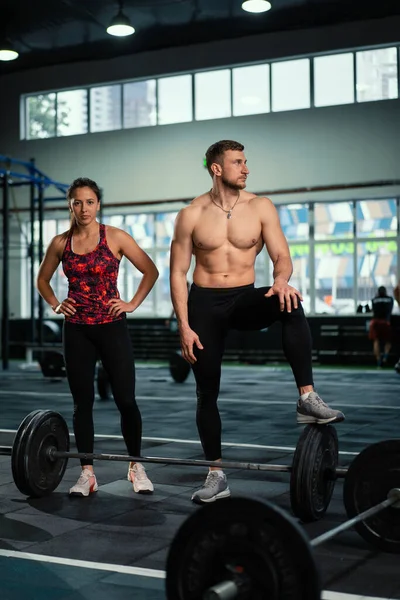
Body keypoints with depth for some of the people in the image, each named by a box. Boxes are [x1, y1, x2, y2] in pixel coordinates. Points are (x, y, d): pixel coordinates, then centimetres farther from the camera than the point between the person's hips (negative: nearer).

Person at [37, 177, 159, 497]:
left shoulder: (115, 237, -3)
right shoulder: (60, 243, 5)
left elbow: (151, 271, 1)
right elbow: (43, 279, 20)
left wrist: (133, 304, -4)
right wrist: (55, 305, 5)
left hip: (112, 326, -2)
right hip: (76, 330, 3)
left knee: (126, 400, -1)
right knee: (82, 402, 5)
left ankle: (136, 467, 18)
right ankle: (87, 474, 15)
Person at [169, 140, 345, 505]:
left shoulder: (260, 208, -1)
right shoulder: (191, 215, -3)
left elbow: (282, 256, -5)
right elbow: (178, 273, -2)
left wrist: (281, 280, -29)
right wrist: (184, 326, -9)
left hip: (245, 299, 0)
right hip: (204, 303, 0)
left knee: (290, 304, -33)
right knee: (207, 392, 2)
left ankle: (307, 398, -32)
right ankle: (216, 475, 15)